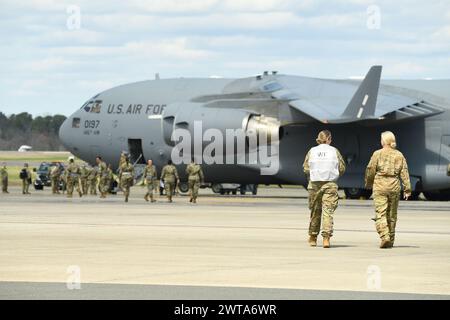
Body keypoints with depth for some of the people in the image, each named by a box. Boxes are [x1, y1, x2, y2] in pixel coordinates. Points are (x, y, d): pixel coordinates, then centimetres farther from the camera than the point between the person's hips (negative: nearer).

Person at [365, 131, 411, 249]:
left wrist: (369, 184, 14)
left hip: (380, 185, -3)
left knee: (380, 213, -6)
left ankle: (385, 236, -24)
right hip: (394, 186, 4)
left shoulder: (378, 154, -3)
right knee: (392, 214, 14)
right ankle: (391, 240, 20)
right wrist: (407, 189, 3)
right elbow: (404, 172, 3)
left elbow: (370, 170, -1)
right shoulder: (399, 155, 6)